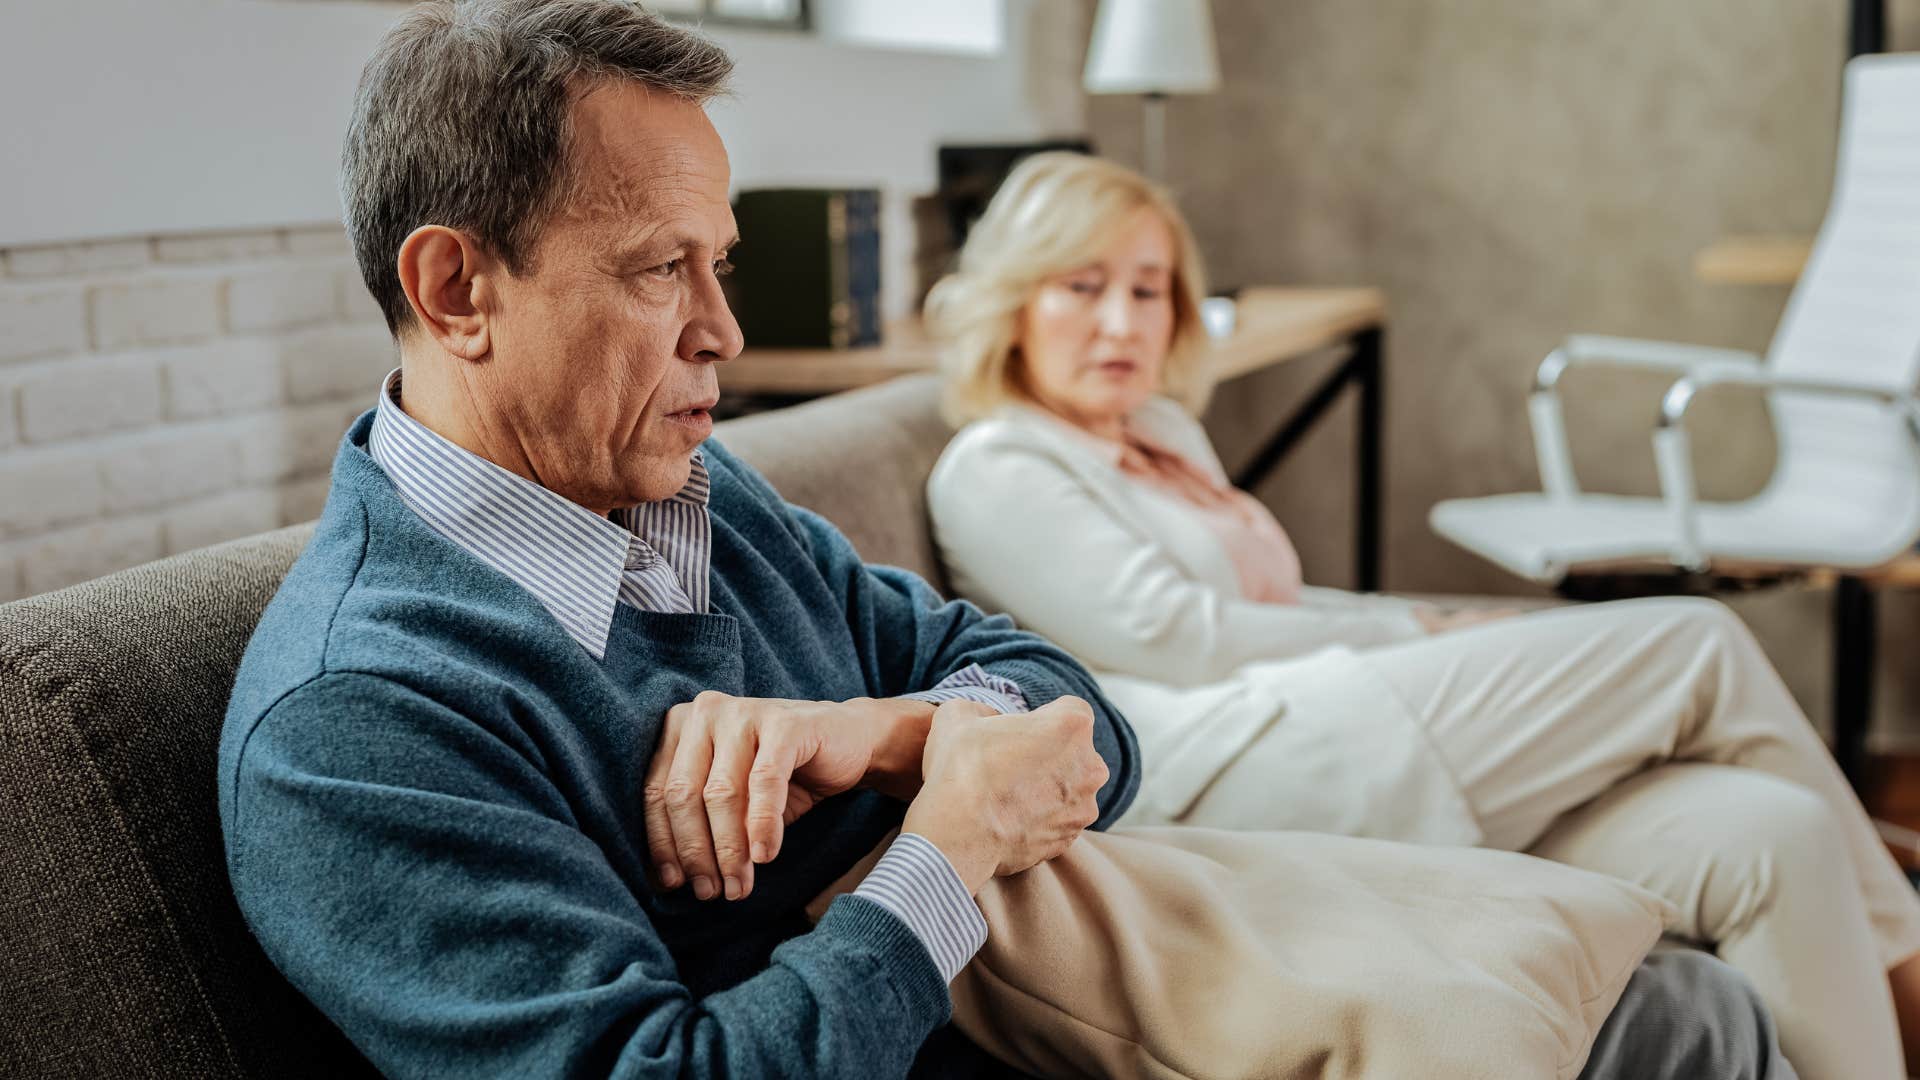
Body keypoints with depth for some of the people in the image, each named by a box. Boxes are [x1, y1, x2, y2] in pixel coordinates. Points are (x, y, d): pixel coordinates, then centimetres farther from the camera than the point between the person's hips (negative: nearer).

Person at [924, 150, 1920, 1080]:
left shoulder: (1162, 431, 27)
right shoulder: (994, 469, 1)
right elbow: (1180, 639, -9)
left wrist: (1433, 627, 10)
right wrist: (1418, 637, -3)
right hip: (1251, 781, -9)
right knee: (1695, 645, -7)